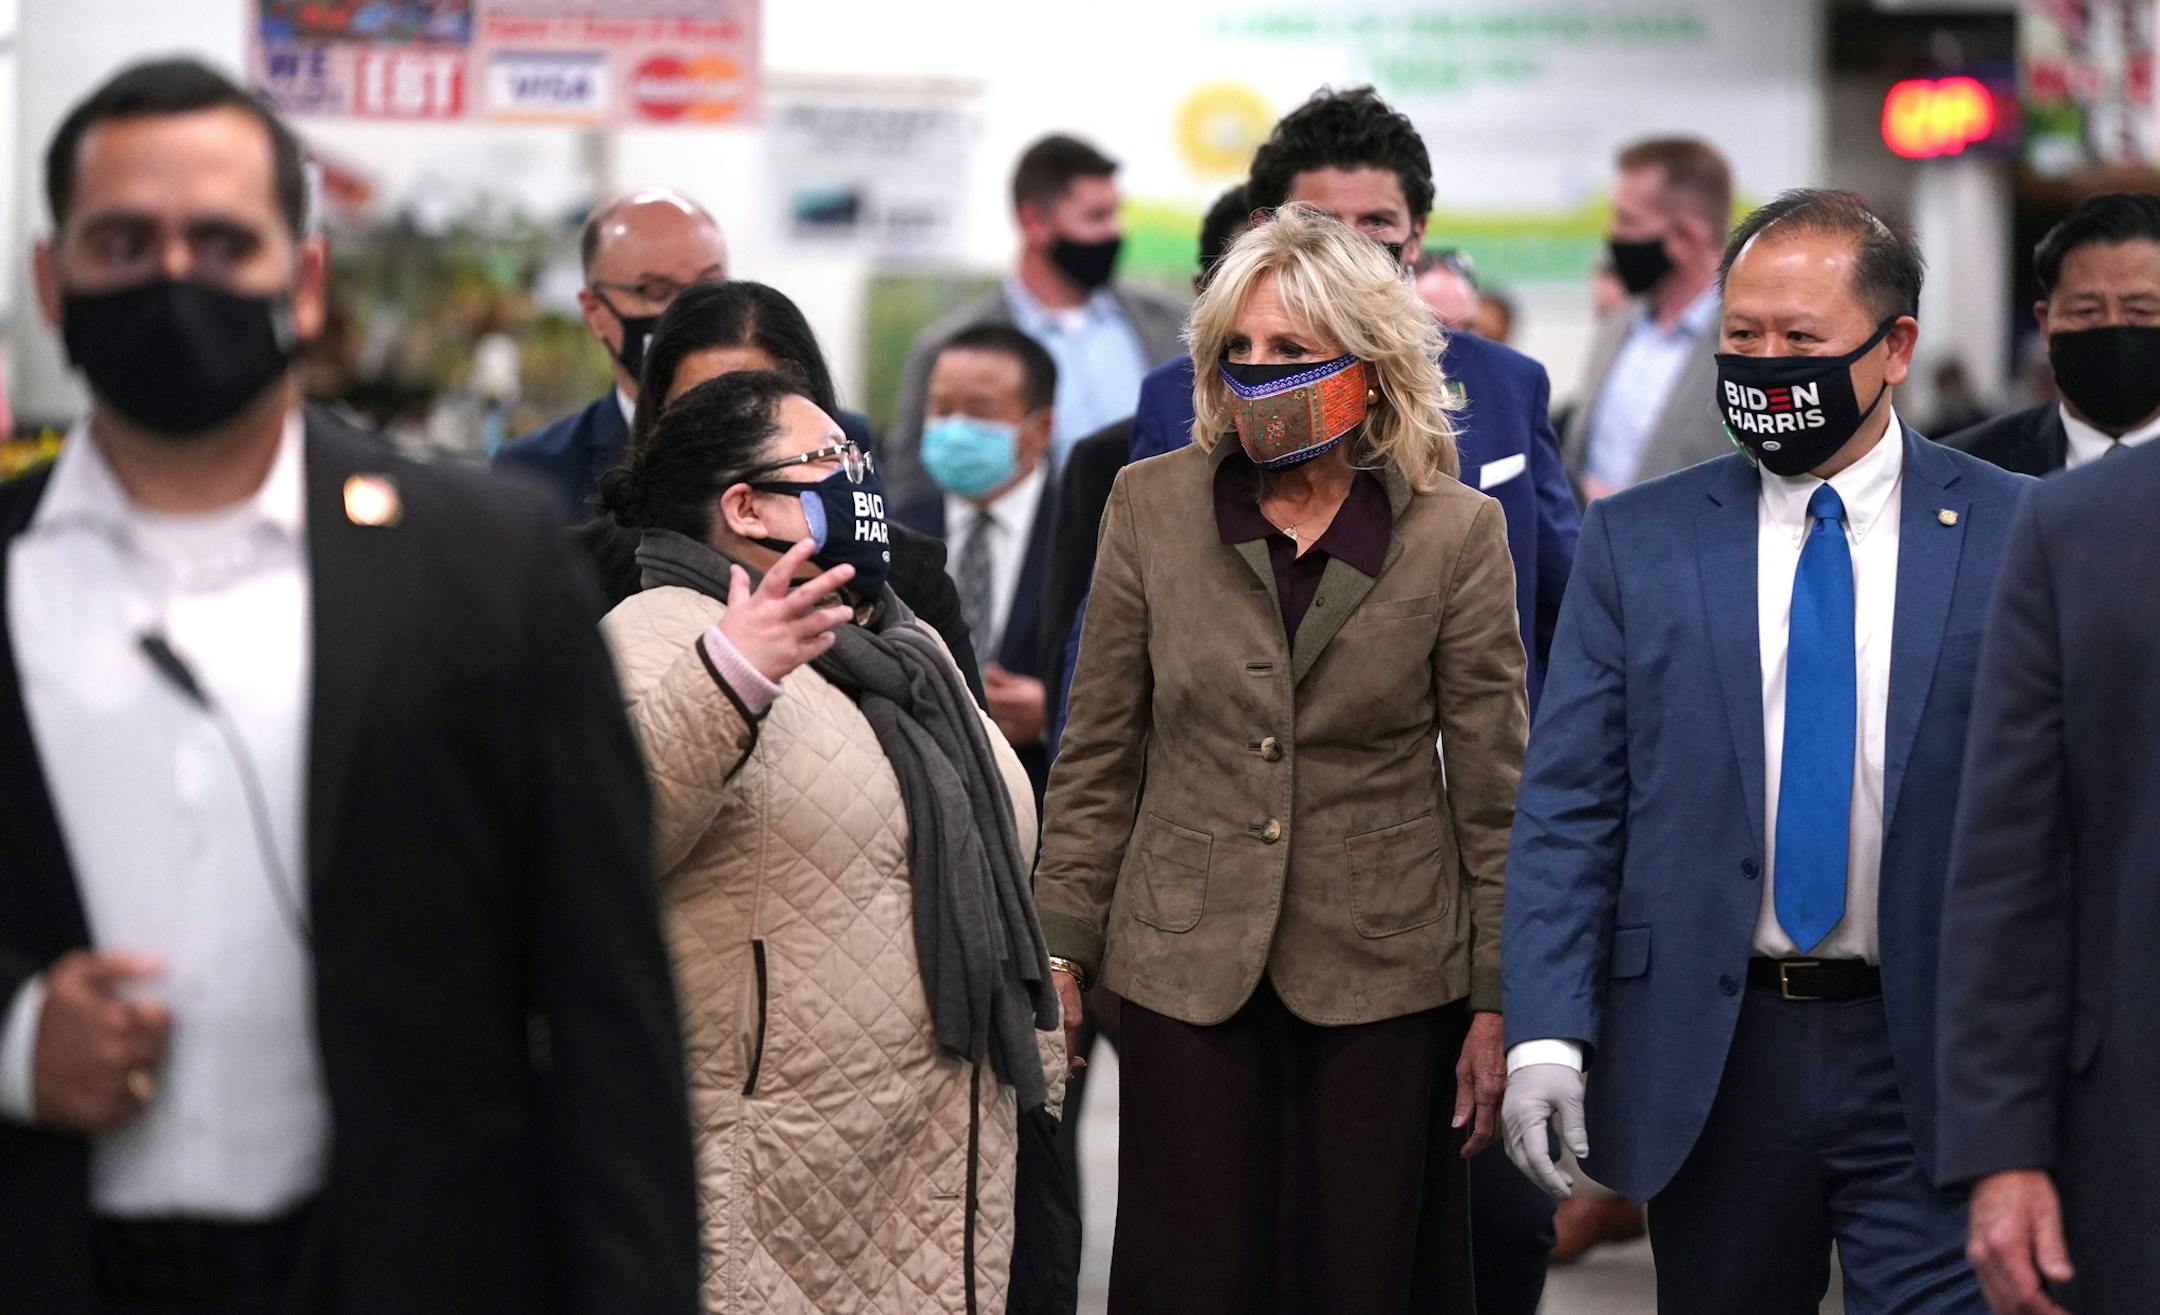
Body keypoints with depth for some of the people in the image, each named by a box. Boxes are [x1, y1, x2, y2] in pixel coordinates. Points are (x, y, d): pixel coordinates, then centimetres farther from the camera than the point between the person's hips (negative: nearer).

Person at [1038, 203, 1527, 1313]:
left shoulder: (1456, 533, -3)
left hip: (1386, 973, -1)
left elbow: (1494, 791, 0)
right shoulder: (1152, 507, 2)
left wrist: (1500, 1003, -2)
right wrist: (1061, 949, 3)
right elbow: (1099, 755, 7)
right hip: (1189, 970, 1)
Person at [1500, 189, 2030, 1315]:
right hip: (1707, 1056, 2)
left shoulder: (2014, 535, 0)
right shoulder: (1636, 541, 4)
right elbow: (1566, 808, 1)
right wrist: (1544, 1033, -9)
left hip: (1936, 1062, -1)